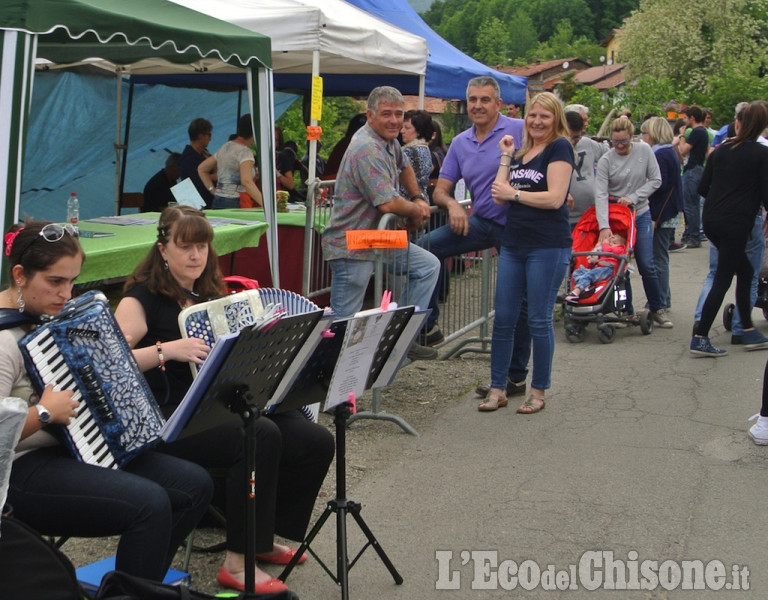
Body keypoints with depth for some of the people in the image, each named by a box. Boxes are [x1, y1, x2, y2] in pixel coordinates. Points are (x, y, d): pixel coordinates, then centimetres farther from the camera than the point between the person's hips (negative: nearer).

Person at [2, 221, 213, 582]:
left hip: (73, 446, 10)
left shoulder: (49, 315, 8)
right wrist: (44, 413, -26)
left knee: (195, 485, 0)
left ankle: (143, 582, 13)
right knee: (149, 504, -28)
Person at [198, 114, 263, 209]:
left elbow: (201, 169, 26)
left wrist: (212, 190, 19)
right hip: (235, 203, -8)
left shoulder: (225, 147, 17)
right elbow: (247, 182, -23)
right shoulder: (244, 151, -8)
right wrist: (265, 204, -27)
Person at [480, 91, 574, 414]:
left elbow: (555, 198, -15)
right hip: (513, 243, 7)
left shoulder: (559, 148, -4)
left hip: (548, 246, -7)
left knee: (539, 320, 1)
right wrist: (506, 157, 6)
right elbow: (499, 195, 8)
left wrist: (514, 194, -6)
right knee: (503, 318, 6)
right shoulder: (521, 152, 17)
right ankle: (497, 388, 14)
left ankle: (539, 390, 13)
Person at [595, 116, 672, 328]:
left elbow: (655, 180, 0)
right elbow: (600, 194, -17)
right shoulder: (606, 160, -10)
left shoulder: (644, 150, -4)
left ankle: (657, 308, 11)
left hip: (641, 214, 1)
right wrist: (604, 226, -28)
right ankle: (626, 312, 14)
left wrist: (633, 197, -13)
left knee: (646, 264, -3)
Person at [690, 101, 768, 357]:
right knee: (722, 280, -1)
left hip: (711, 220, 6)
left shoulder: (720, 150, 7)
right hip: (737, 223, -6)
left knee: (745, 271, 19)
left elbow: (702, 188, 10)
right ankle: (700, 338, -3)